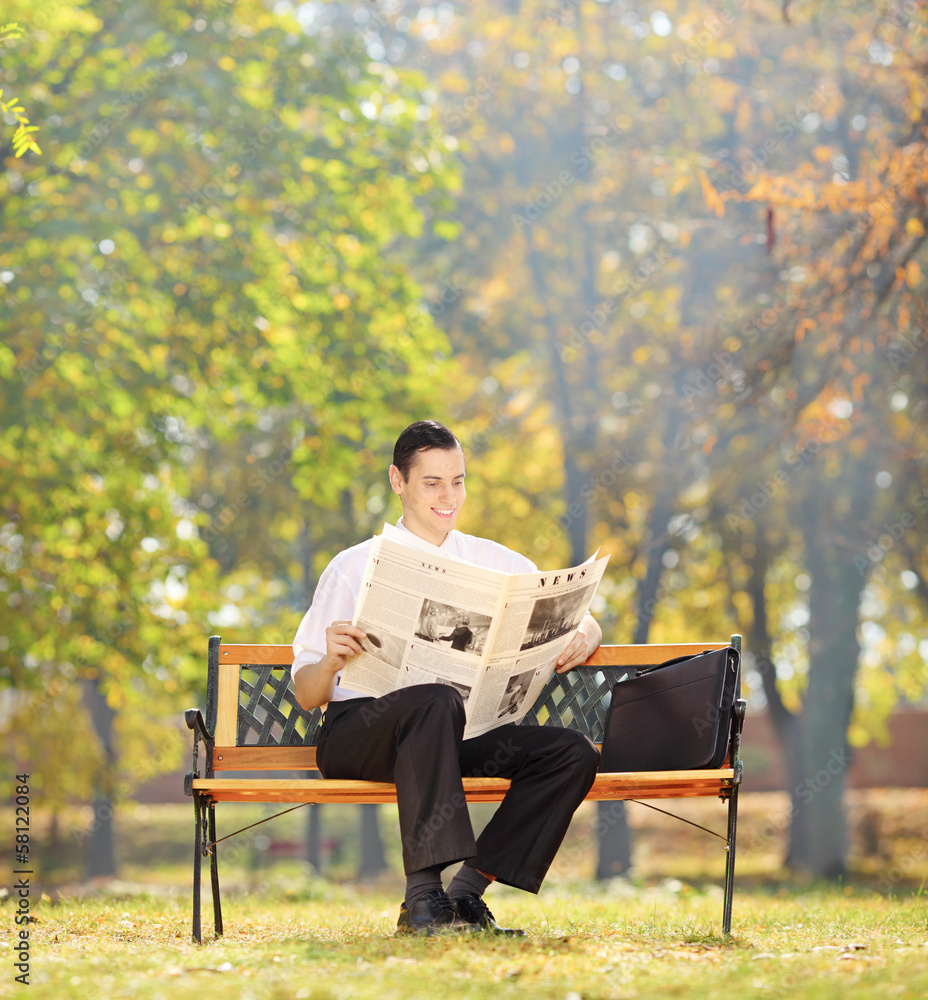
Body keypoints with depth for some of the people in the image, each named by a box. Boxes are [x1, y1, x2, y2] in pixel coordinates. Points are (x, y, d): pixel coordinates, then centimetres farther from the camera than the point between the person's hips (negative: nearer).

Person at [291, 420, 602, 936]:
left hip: (458, 738, 4)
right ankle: (423, 899, -38)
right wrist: (330, 662, -21)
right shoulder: (353, 569, 8)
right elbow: (307, 695, 4)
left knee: (575, 752, -21)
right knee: (436, 701, -38)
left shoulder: (497, 564, 18)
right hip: (358, 732, -4)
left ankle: (467, 893, -20)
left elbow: (580, 621, 17)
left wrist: (581, 637, -9)